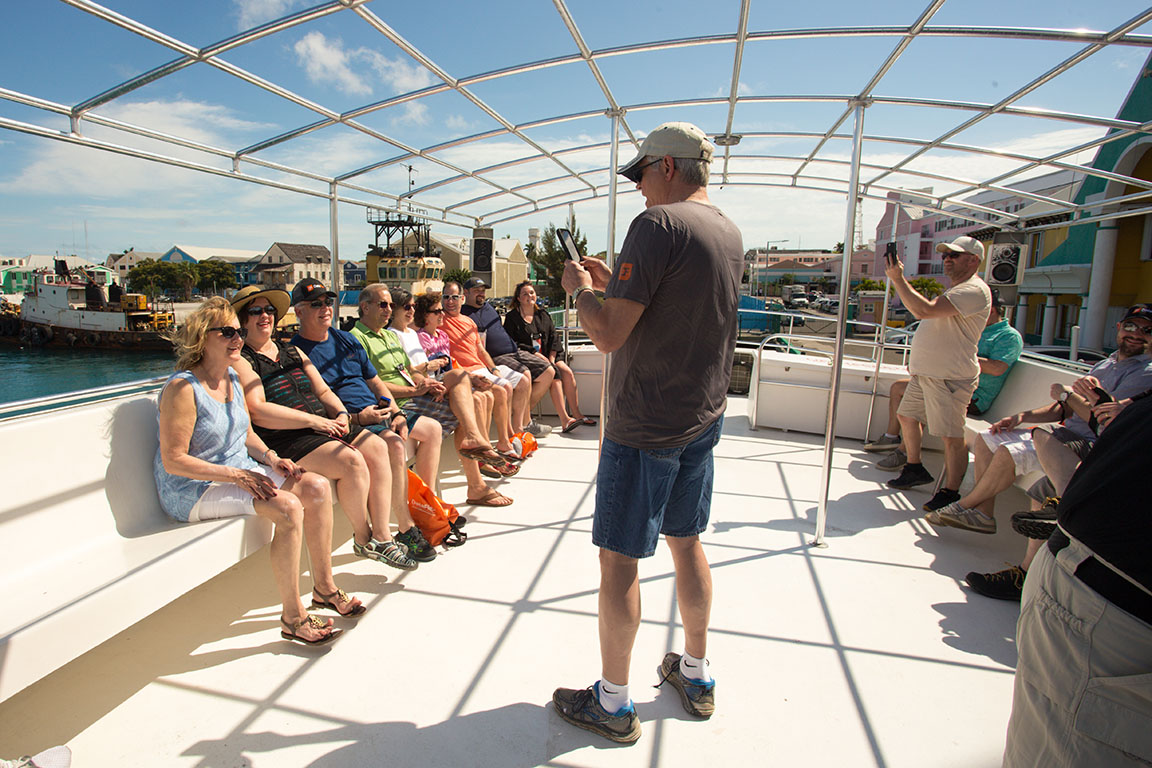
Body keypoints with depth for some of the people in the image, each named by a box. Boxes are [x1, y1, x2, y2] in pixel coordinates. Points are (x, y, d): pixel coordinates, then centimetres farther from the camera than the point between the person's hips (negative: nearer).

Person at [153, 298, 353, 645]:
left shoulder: (232, 379, 9)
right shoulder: (183, 388, -18)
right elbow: (173, 460, -21)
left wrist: (270, 457, 0)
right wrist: (239, 476, -25)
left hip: (241, 472, 9)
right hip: (194, 491, -8)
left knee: (317, 486, -7)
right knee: (288, 507, -28)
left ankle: (324, 586, 5)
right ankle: (292, 618, -16)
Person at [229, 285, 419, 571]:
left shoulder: (293, 352, 22)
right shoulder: (241, 361, -2)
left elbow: (323, 392, 20)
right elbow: (258, 412, -14)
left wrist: (341, 414, -2)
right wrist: (313, 420, -18)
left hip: (323, 426, 8)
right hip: (283, 439, -7)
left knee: (376, 447, -13)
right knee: (351, 460, -27)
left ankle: (381, 536, -11)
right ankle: (363, 539, -7)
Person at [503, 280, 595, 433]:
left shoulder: (544, 316, 20)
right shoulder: (512, 317, 5)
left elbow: (554, 338, 14)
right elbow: (512, 344, -4)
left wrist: (551, 358, -4)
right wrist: (535, 354, -13)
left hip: (547, 356, 5)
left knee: (568, 373, -20)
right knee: (554, 373, -28)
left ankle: (577, 414, -17)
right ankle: (564, 420, -32)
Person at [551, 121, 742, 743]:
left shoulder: (658, 224, -17)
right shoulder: (729, 233, 11)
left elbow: (609, 334, -22)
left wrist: (580, 290, -3)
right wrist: (614, 283, 18)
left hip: (645, 424, -9)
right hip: (704, 418, 9)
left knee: (619, 558, 4)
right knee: (686, 542, 20)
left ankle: (612, 704, 20)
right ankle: (695, 676, 36)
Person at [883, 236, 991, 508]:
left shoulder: (974, 290, -15)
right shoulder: (955, 290, 21)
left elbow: (924, 310, -27)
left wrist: (898, 278, -20)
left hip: (950, 377, -11)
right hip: (925, 372, 11)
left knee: (952, 437, -6)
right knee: (906, 415, 19)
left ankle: (950, 493, 4)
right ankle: (915, 469, 34)